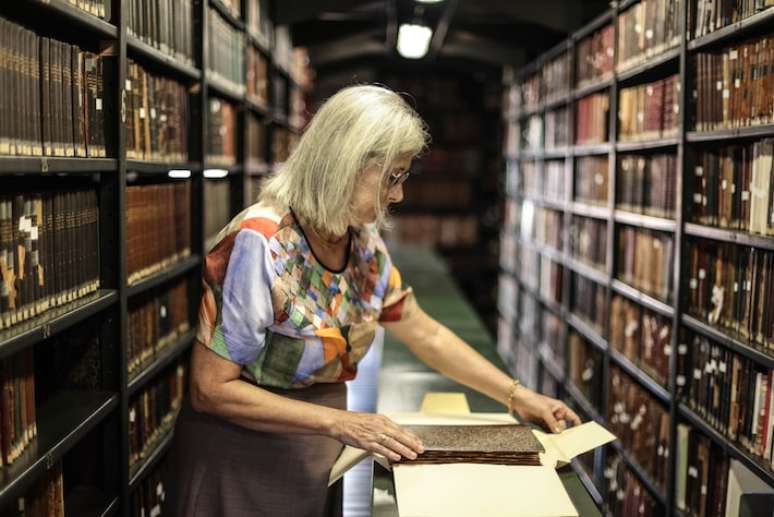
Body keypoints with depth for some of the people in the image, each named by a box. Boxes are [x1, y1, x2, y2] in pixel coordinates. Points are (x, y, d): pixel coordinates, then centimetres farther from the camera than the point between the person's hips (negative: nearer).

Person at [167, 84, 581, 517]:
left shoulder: (364, 244, -3)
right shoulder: (259, 244, -25)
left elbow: (427, 336, 9)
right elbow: (211, 389, -23)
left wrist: (519, 396, 5)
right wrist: (339, 422, -25)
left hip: (319, 462, 6)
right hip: (243, 466, -6)